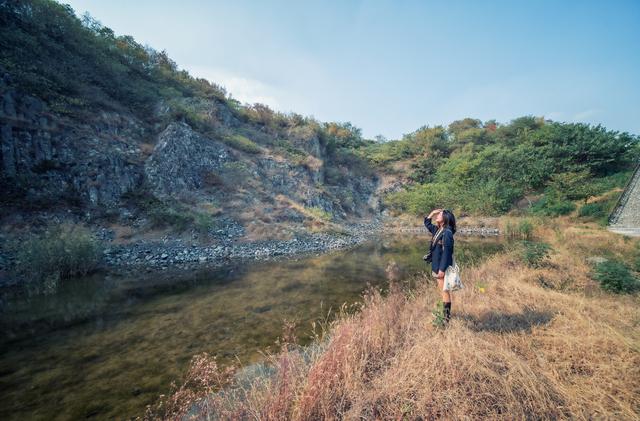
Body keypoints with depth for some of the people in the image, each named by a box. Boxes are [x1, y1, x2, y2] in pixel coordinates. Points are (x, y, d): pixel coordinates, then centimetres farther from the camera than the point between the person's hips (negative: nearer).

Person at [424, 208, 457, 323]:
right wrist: (433, 213, 11)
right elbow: (427, 223, 26)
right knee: (443, 291, 16)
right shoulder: (437, 230, 8)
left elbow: (446, 252, -21)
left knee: (445, 291, 0)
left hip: (442, 267, -9)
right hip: (436, 266, 9)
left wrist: (442, 269, -22)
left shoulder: (447, 232, -18)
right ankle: (445, 313, 27)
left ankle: (447, 316, 10)